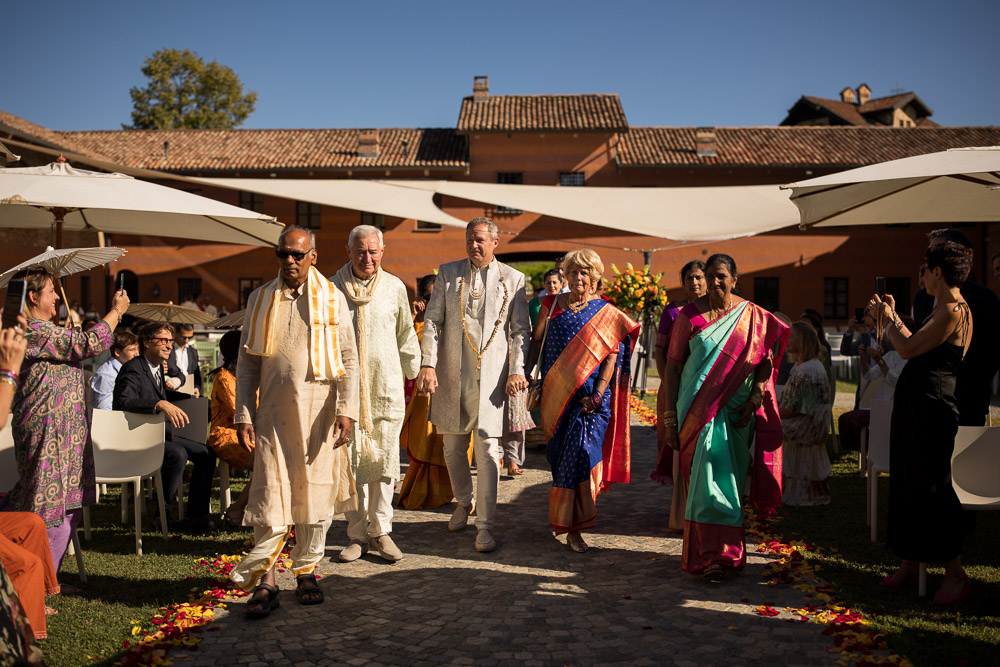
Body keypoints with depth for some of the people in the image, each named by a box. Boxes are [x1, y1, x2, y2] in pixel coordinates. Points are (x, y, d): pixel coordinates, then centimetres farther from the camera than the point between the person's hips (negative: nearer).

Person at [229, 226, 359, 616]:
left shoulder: (332, 299, 5)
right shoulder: (260, 300, 9)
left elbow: (349, 359, 2)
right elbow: (247, 363, 10)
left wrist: (346, 409, -8)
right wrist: (243, 414, 3)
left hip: (319, 411, 0)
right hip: (274, 412, 0)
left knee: (315, 492, 6)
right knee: (270, 495, -4)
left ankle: (307, 571, 22)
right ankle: (264, 581, 7)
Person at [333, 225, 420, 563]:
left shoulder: (394, 287, 5)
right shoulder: (333, 288, 2)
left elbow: (406, 334, 15)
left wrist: (414, 372, 18)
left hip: (387, 388, 1)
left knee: (385, 462, 3)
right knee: (353, 462, 2)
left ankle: (380, 531, 16)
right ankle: (357, 534, 14)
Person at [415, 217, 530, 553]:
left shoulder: (513, 279, 5)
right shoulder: (447, 273, 8)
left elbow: (520, 330, 5)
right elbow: (431, 321, 3)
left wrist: (517, 370, -6)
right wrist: (428, 364, -8)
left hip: (490, 375, -2)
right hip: (451, 373, 2)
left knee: (487, 449, -6)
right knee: (453, 446, 12)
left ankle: (485, 526, 0)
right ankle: (463, 501, 36)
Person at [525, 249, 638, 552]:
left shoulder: (607, 315, 3)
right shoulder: (552, 305, 8)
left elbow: (611, 357, -2)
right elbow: (535, 342, 8)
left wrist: (597, 395, -12)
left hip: (591, 395, -2)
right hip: (556, 394, 2)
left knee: (581, 453, -13)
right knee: (561, 455, 8)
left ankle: (573, 528, -4)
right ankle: (564, 518, 28)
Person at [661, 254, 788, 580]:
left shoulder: (753, 316, 4)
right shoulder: (690, 316, 0)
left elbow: (765, 362, 6)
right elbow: (672, 366, 1)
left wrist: (753, 400, -9)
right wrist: (669, 417, -3)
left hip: (737, 413, 2)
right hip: (698, 410, -2)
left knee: (729, 478, 6)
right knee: (709, 476, -10)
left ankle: (712, 552, 21)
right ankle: (714, 555, -3)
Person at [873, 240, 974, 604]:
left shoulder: (953, 311, -17)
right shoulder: (947, 309, 15)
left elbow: (908, 349, -18)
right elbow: (915, 347, 17)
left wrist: (888, 318, -3)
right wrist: (893, 316, 22)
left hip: (931, 406, -10)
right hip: (915, 405, 10)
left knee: (930, 486, -3)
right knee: (908, 482, 14)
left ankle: (955, 574, 8)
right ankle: (909, 564, 24)